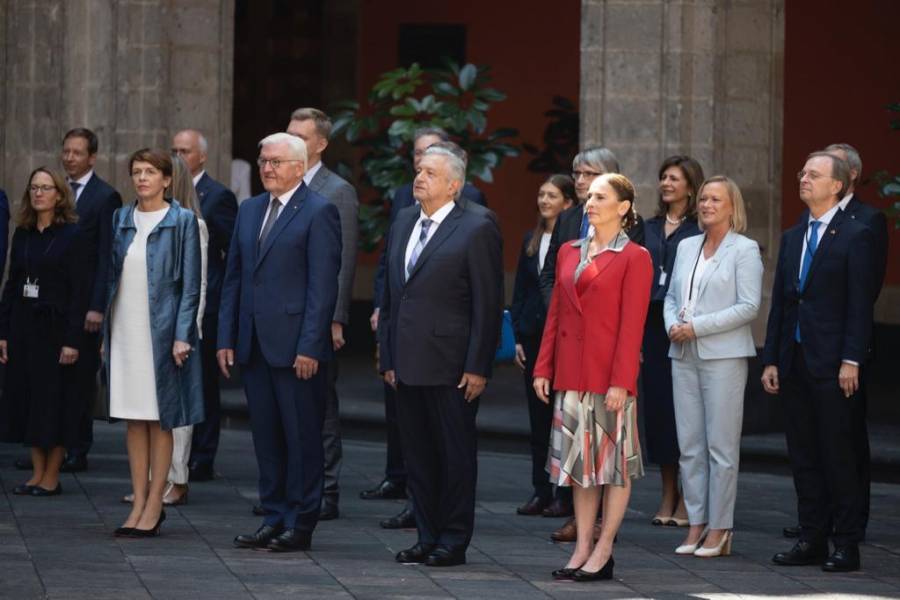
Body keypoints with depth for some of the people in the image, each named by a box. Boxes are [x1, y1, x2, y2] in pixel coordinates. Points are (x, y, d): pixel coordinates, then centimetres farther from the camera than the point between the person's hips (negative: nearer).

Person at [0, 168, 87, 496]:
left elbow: (79, 290, -10)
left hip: (55, 325, -5)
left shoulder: (71, 235, -6)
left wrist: (73, 339, -15)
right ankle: (37, 474, 13)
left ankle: (51, 477, 7)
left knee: (54, 399, -1)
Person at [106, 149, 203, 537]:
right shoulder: (121, 220, 10)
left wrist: (181, 336, -13)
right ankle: (139, 503, 12)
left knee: (160, 418, 0)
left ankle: (154, 506, 4)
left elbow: (190, 284, -6)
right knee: (134, 419, 7)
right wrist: (105, 333, 9)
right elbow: (112, 276, 13)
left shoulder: (182, 221, -3)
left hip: (162, 329, -5)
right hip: (125, 329, 5)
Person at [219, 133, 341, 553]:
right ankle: (274, 519, 17)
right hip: (254, 345, 7)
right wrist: (226, 338, 9)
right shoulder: (249, 211, 15)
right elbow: (233, 278, 16)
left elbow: (322, 285, -11)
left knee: (302, 438, 0)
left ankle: (300, 525, 5)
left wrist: (310, 346, -16)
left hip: (295, 346, -7)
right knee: (266, 437, 10)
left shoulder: (318, 213, -6)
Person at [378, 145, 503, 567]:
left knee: (455, 454, 2)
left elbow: (489, 302, -10)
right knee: (418, 454, 11)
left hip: (450, 365, -7)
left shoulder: (477, 227, -7)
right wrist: (387, 356, 12)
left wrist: (478, 367, -14)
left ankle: (454, 541, 8)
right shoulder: (404, 221, 14)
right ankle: (428, 536, 19)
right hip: (408, 364, 7)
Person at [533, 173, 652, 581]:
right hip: (572, 371, 6)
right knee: (579, 457, 9)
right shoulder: (569, 252, 12)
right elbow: (555, 314, 13)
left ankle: (603, 552, 5)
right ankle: (582, 547, 14)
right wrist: (544, 367, 8)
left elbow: (632, 325, -11)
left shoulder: (634, 258, -6)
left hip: (609, 372, -6)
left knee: (614, 458, 1)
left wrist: (621, 381, -16)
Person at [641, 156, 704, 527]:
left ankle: (688, 500, 1)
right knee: (657, 405, 6)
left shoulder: (701, 230, -4)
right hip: (652, 326, 6)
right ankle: (668, 496, 13)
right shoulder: (650, 228, 15)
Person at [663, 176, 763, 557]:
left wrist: (697, 327, -14)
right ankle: (696, 524, 10)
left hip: (723, 355, -6)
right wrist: (673, 326, -1)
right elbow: (672, 296, 20)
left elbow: (748, 306, -10)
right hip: (684, 355, 6)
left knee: (721, 446, -5)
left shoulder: (744, 250, -3)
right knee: (689, 443, 5)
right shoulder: (686, 247, 15)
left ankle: (719, 529, -1)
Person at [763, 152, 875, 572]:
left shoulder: (855, 236, -5)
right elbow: (779, 303, 16)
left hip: (833, 364, -7)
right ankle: (812, 540, 15)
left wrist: (851, 361, -16)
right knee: (803, 455, 9)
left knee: (839, 455, -4)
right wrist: (771, 359, 10)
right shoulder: (792, 238, 15)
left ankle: (846, 545, 1)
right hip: (795, 362, 7)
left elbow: (860, 304, -10)